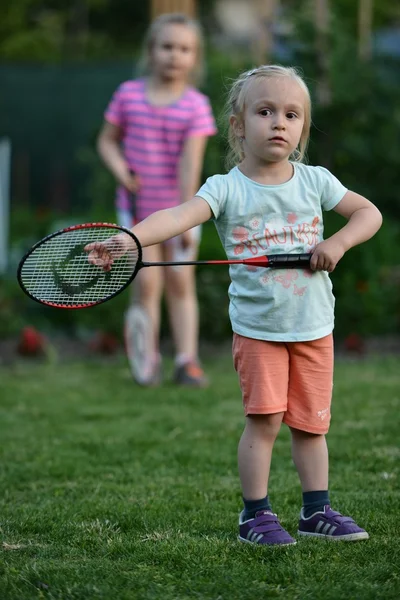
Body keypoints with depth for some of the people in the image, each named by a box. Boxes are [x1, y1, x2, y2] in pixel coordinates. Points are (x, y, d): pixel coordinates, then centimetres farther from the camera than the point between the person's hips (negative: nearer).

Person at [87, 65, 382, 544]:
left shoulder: (314, 181, 1)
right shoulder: (227, 189, -9)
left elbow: (368, 212, 7)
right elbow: (179, 215, -25)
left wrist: (339, 242, -11)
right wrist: (127, 239, -42)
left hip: (313, 327, 3)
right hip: (257, 329, -3)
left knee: (310, 422, 9)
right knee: (263, 420, -6)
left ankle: (316, 510, 21)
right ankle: (255, 514, 6)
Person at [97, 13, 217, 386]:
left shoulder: (196, 106, -9)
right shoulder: (128, 95, -2)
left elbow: (190, 162, -16)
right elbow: (107, 140, 8)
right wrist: (119, 169, -12)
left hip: (177, 210, -1)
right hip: (137, 207, 1)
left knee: (180, 281, 4)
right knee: (147, 280, -2)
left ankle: (187, 360, 7)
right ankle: (149, 361, 5)